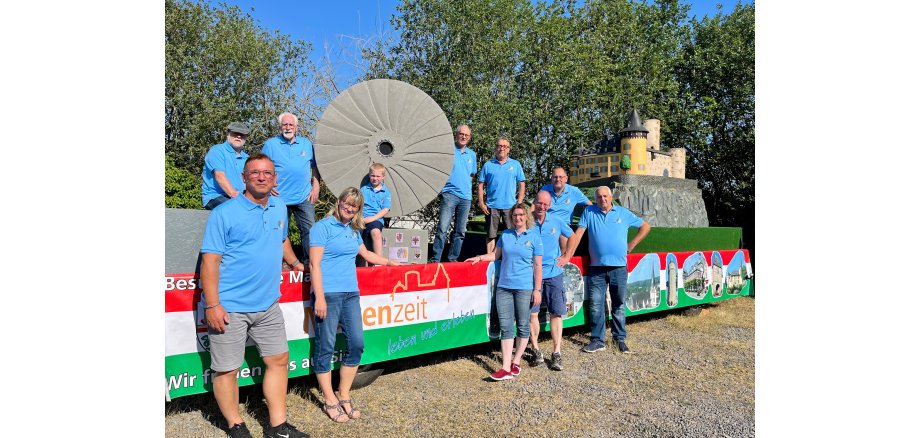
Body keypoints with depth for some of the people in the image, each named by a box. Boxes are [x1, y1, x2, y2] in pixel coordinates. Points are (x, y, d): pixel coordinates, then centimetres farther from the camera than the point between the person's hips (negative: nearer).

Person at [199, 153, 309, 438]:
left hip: (268, 305, 6)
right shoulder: (224, 213, -10)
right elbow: (210, 260, -13)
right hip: (229, 308, -6)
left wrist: (295, 263, 31)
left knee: (279, 360, 11)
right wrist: (212, 305, -18)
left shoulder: (279, 208, 9)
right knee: (227, 369, 4)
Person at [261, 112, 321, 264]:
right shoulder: (270, 144, 5)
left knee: (309, 230, -2)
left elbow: (315, 166, 16)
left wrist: (316, 187, 6)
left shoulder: (306, 144, 12)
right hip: (279, 198, -2)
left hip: (304, 198, 2)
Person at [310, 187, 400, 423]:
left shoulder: (354, 230, 17)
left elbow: (365, 254, 35)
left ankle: (344, 396, 21)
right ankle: (330, 401, 14)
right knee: (325, 348, 0)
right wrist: (320, 298, -16)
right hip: (328, 294, -7)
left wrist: (390, 262, 44)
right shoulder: (323, 226, -4)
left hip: (351, 294, 7)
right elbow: (315, 264, -10)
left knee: (356, 344, 5)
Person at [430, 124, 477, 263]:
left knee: (460, 231, 6)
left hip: (466, 196, 5)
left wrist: (466, 186, 12)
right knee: (442, 228, -13)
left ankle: (452, 259, 13)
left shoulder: (472, 154, 16)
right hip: (450, 194, -5)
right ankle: (435, 259, -10)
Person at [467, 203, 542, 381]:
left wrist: (537, 289, -4)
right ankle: (506, 368, 1)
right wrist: (479, 258, 4)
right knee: (506, 327, 0)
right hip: (504, 287, 3)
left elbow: (538, 265, -1)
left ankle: (516, 362, 23)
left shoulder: (534, 237, 0)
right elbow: (496, 254, 18)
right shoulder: (506, 234, 10)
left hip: (524, 288, -3)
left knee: (523, 326, 7)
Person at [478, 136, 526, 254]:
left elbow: (521, 185, 7)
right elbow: (481, 185, 6)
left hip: (510, 206, 0)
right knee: (491, 235, 6)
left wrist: (519, 203, -2)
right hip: (492, 206, 0)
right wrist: (481, 203, -3)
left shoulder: (515, 164, 7)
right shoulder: (488, 165, 6)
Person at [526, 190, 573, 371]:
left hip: (554, 273, 2)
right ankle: (535, 349, 13)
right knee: (532, 313, -2)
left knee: (556, 313, 0)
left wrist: (563, 256, 21)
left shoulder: (556, 222, 7)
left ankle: (557, 353, 7)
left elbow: (569, 235, 23)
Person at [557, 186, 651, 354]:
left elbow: (645, 227, 16)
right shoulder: (589, 212, 3)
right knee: (596, 306, 1)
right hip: (597, 268, -1)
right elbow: (577, 234, -3)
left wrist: (632, 245, 7)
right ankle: (598, 340, 11)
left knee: (619, 305, 10)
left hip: (619, 267, 1)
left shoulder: (623, 213, 7)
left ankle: (620, 338, 23)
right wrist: (567, 256, -12)